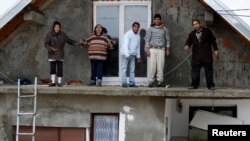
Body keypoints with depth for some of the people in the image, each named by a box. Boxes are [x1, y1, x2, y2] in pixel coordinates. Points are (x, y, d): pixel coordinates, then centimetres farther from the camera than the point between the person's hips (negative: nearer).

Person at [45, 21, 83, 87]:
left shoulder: (63, 35, 4)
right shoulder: (49, 35, -3)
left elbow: (70, 41, 12)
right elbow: (46, 44, -4)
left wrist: (78, 43, 6)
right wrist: (51, 48, -21)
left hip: (60, 55, 1)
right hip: (52, 55, -1)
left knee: (60, 70, 0)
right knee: (52, 69, -3)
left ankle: (59, 82, 10)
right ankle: (53, 82, 7)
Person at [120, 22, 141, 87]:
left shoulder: (138, 36, 11)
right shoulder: (128, 34, -11)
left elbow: (138, 46, 17)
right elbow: (125, 45, -19)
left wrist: (138, 56, 13)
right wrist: (127, 54, -27)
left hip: (133, 54, 6)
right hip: (125, 54, -6)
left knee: (132, 69, 4)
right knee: (124, 69, -4)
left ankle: (132, 83, 6)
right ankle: (124, 82, -3)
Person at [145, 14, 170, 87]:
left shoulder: (164, 29, 9)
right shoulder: (151, 29, 6)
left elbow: (167, 39, 14)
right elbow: (147, 39, 5)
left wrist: (167, 49, 9)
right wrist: (147, 49, -3)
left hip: (161, 49, 1)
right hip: (152, 49, -1)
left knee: (160, 66, -4)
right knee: (152, 66, -6)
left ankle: (160, 81, 1)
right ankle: (151, 81, -1)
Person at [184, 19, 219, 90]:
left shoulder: (207, 31, 4)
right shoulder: (192, 34, 11)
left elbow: (213, 41, 6)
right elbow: (189, 41, 7)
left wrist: (215, 50, 1)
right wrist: (187, 45, -18)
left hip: (206, 55, -2)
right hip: (196, 56, 2)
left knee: (208, 70, 0)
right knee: (195, 71, 2)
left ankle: (210, 85, 6)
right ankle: (194, 84, 11)